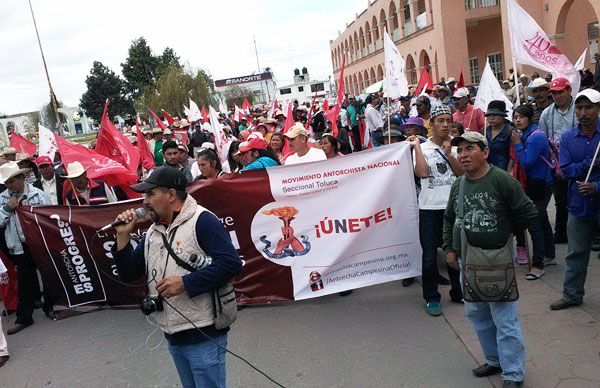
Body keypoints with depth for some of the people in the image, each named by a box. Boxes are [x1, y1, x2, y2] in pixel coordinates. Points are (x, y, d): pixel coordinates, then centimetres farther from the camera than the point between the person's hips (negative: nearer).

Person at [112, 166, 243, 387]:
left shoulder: (201, 221, -14)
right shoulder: (152, 233, 11)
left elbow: (231, 263, -23)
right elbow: (128, 275, 12)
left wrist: (185, 283, -23)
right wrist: (123, 236, 0)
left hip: (204, 335, -8)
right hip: (173, 336, 8)